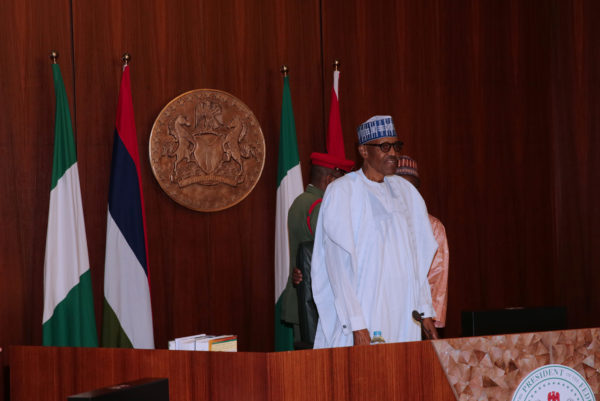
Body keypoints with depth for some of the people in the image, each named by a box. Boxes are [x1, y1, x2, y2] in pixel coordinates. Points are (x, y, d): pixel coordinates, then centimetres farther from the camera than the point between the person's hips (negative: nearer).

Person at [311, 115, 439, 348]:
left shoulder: (405, 191, 13)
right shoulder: (341, 192, -6)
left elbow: (418, 256, 14)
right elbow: (339, 263, -12)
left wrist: (425, 310, 7)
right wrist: (357, 325, -19)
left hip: (404, 318, 6)